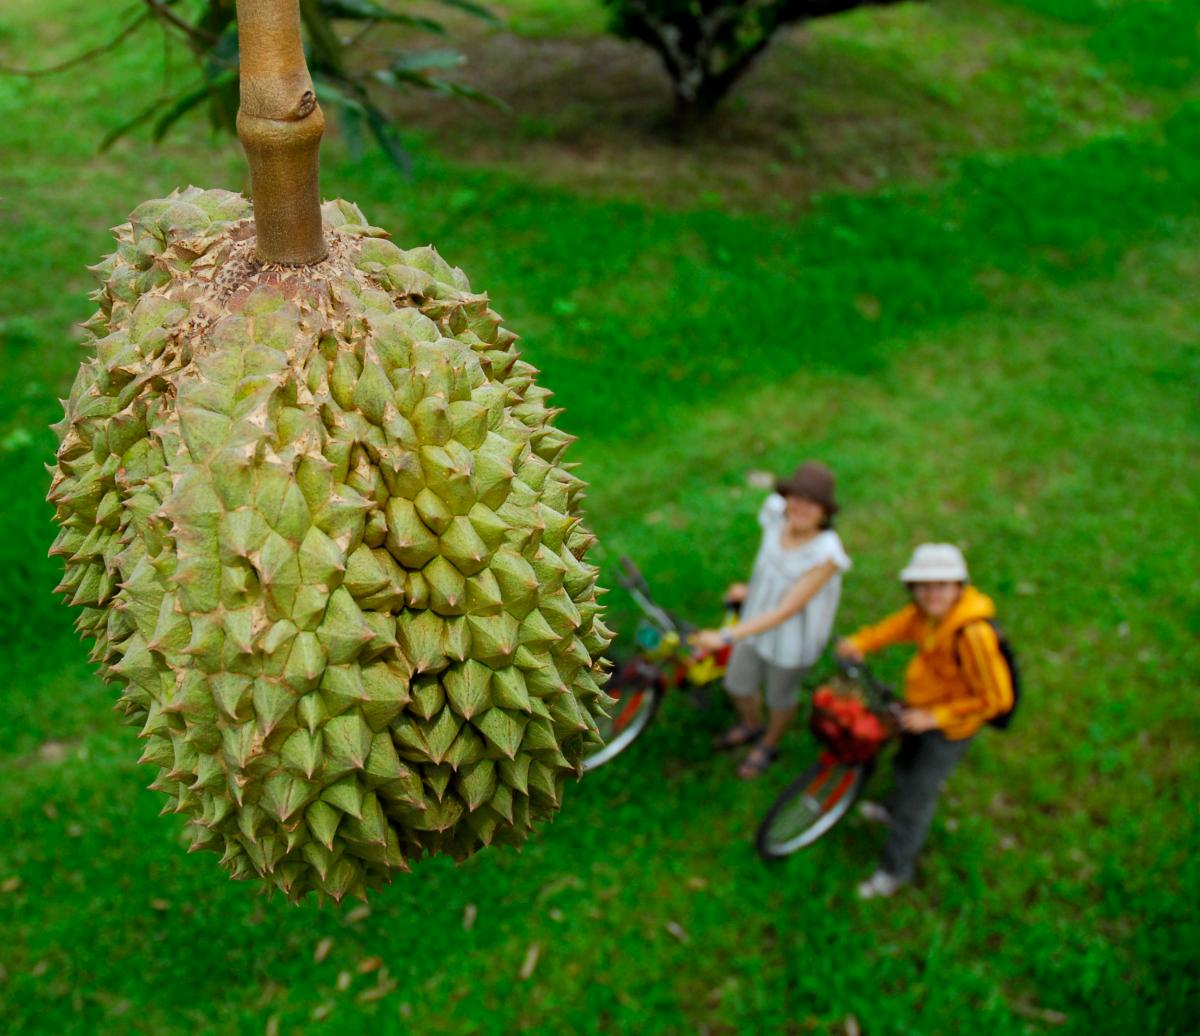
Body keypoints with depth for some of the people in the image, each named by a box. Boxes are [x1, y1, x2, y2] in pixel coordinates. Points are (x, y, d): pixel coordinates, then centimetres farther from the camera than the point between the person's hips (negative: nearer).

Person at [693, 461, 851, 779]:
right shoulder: (777, 514, -21)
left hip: (793, 639, -5)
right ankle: (752, 726, 60)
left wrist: (726, 637, -35)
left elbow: (784, 613, -33)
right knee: (738, 684, 25)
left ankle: (769, 745, 55)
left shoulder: (827, 555, -37)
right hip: (759, 617, 5)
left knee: (780, 698, 23)